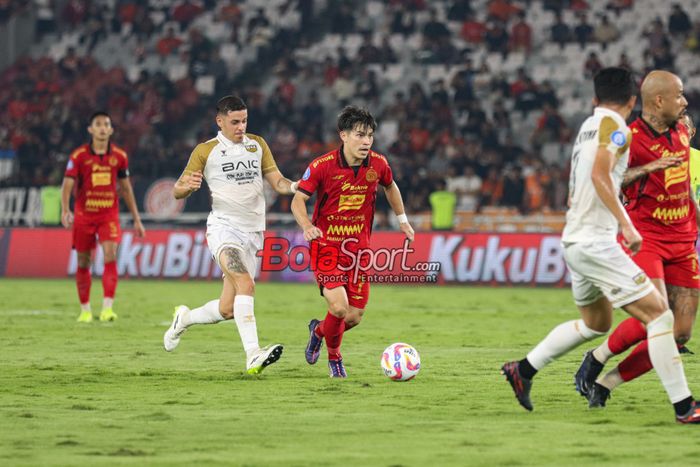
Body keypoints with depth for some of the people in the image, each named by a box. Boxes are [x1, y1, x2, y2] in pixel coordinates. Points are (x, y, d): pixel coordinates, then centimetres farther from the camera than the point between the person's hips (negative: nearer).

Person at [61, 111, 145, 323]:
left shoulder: (119, 156, 2)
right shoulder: (79, 155, -6)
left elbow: (126, 188, 12)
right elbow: (67, 184, -13)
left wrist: (136, 219, 13)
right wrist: (65, 210, -31)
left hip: (109, 215, 1)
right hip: (84, 215, -1)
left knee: (111, 256, -18)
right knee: (83, 263, 6)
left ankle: (107, 309, -21)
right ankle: (85, 310, 20)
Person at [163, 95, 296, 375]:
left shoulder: (257, 145, 14)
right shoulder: (205, 151, 2)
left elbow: (278, 182, 13)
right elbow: (177, 191, 4)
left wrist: (296, 186, -10)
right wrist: (189, 186, -21)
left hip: (252, 233, 5)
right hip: (223, 227, -5)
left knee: (228, 310, 5)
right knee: (246, 284, -29)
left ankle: (184, 319, 34)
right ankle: (252, 356, -37)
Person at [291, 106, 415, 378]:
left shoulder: (378, 164, -3)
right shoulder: (322, 166, -15)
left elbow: (390, 187, 20)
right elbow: (298, 201, -9)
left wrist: (402, 220, 22)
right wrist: (307, 226, -28)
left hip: (359, 248, 4)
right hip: (326, 245, -4)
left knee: (355, 317, 1)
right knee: (339, 306, -22)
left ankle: (319, 331, 36)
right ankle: (334, 357, 8)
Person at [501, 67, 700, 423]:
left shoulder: (588, 125, 17)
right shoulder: (615, 126, -8)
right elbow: (600, 175, -24)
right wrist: (627, 225, -24)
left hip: (575, 240, 9)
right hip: (596, 242, -9)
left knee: (596, 322, 26)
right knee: (659, 314, -10)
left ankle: (523, 370, 28)